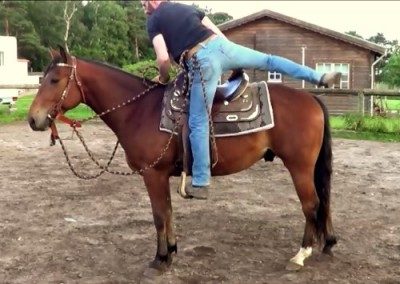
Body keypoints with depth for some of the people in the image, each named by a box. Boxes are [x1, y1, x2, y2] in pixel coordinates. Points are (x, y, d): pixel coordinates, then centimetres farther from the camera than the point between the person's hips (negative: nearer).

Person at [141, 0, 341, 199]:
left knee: (197, 123, -2)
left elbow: (164, 58, -4)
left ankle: (200, 184, 0)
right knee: (269, 61, 26)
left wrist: (164, 78, 16)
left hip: (202, 61, -6)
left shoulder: (154, 21, 8)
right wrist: (235, 64, 32)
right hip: (221, 45, 6)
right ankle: (320, 77, 26)